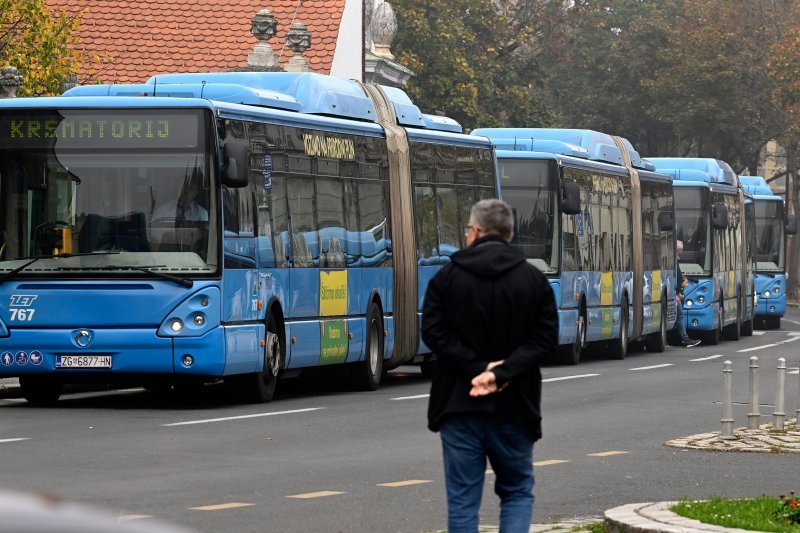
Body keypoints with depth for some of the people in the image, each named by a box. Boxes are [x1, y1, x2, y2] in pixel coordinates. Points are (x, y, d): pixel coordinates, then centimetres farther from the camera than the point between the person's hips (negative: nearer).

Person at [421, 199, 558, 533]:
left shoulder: (447, 276, 0)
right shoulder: (534, 280, 3)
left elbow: (434, 333, -10)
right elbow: (545, 339, -7)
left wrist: (478, 367, -12)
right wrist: (501, 373, -12)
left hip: (459, 405, -1)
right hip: (514, 406, 1)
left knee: (462, 499, 5)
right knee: (517, 492, 14)